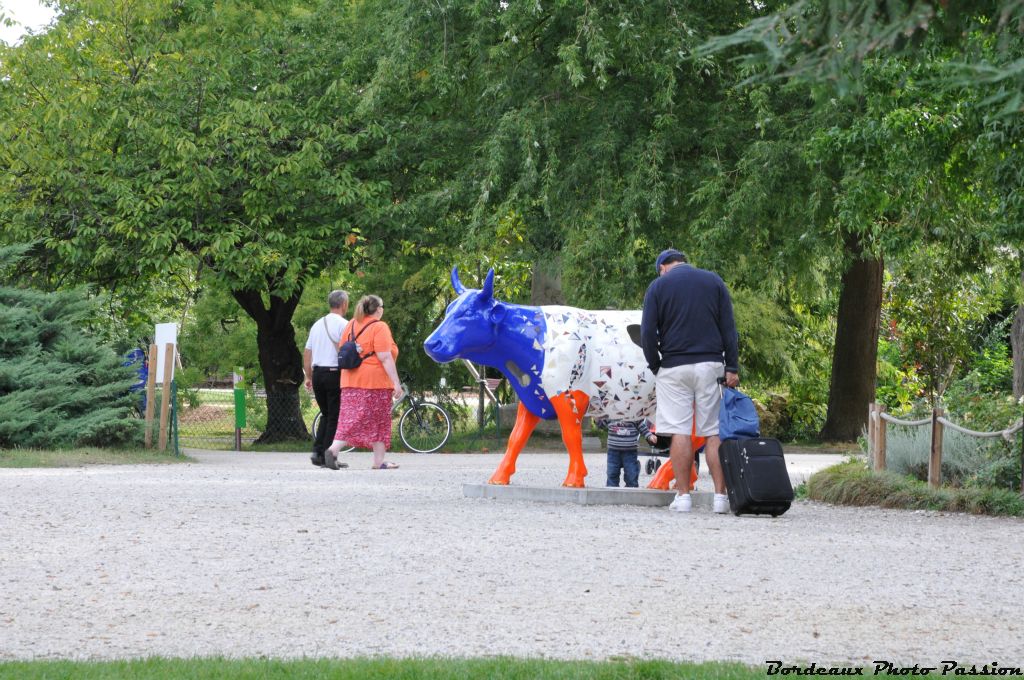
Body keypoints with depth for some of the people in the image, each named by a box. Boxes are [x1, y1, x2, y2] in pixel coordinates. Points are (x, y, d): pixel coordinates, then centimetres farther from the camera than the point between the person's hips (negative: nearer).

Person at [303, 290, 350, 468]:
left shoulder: (317, 325, 13)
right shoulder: (343, 325, -8)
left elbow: (307, 353, 16)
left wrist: (309, 377, 23)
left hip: (317, 373, 6)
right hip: (335, 373, -6)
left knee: (326, 415, 16)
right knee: (335, 417, -1)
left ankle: (317, 451, 4)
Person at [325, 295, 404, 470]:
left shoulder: (351, 325, 12)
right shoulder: (379, 327, -9)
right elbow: (385, 357, -15)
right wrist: (396, 382, -14)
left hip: (351, 381, 6)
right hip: (375, 381, -6)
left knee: (351, 418, 6)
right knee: (379, 421, 3)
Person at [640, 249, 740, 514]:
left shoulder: (659, 285, 4)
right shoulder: (714, 281, 10)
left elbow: (647, 333, -2)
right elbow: (729, 328, 6)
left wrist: (655, 367, 9)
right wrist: (732, 368, 5)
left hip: (674, 367, -2)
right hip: (710, 365, 2)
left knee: (680, 432, -1)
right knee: (714, 432, 2)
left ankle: (683, 495, -3)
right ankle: (720, 496, -3)